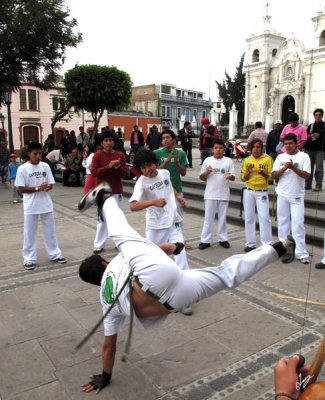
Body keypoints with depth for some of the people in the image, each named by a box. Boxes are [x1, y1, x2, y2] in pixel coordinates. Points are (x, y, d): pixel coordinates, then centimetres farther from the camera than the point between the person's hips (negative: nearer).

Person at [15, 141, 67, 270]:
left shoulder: (45, 166, 2)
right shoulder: (22, 169, -8)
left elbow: (51, 184, 6)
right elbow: (21, 189, -10)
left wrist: (48, 187, -18)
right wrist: (37, 188, -20)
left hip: (46, 204, 3)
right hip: (31, 206, -3)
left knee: (50, 231, 13)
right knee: (30, 233, 6)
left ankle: (55, 254, 26)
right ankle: (29, 258, 18)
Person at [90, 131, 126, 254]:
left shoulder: (120, 155, 3)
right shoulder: (97, 155, -3)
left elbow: (124, 173, 2)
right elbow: (94, 172, -10)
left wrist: (118, 167, -18)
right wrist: (108, 166, -19)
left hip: (117, 191, 2)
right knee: (102, 218, 2)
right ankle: (99, 244, 9)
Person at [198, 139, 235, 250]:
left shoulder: (228, 161, 1)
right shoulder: (207, 160, 2)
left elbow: (233, 177, 1)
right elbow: (202, 178, 4)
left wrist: (230, 176, -22)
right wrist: (207, 172, -17)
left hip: (224, 194, 0)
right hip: (210, 194, 0)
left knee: (222, 217, 11)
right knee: (208, 218, 4)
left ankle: (223, 239, 22)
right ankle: (205, 240, 11)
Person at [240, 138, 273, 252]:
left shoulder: (267, 159, -1)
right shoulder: (247, 160, 6)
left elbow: (271, 176, 0)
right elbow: (243, 178, 7)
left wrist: (264, 173, -19)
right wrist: (248, 171, -12)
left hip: (262, 192, -3)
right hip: (248, 191, 3)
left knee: (264, 217, -6)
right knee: (249, 217, 5)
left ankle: (267, 244, 2)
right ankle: (250, 243, 14)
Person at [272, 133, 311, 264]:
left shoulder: (304, 156, -2)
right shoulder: (280, 157, 4)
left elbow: (306, 175, -10)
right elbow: (274, 176, -1)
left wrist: (293, 167, -21)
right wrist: (284, 168, -16)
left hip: (297, 196, -3)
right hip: (282, 195, 3)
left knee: (298, 224, -4)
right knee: (283, 222, 9)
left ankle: (301, 253, 0)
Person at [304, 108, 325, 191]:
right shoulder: (310, 126, 14)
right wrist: (309, 136, -7)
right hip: (310, 149, 4)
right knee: (309, 167, 7)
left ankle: (318, 185, -4)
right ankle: (308, 184, 14)